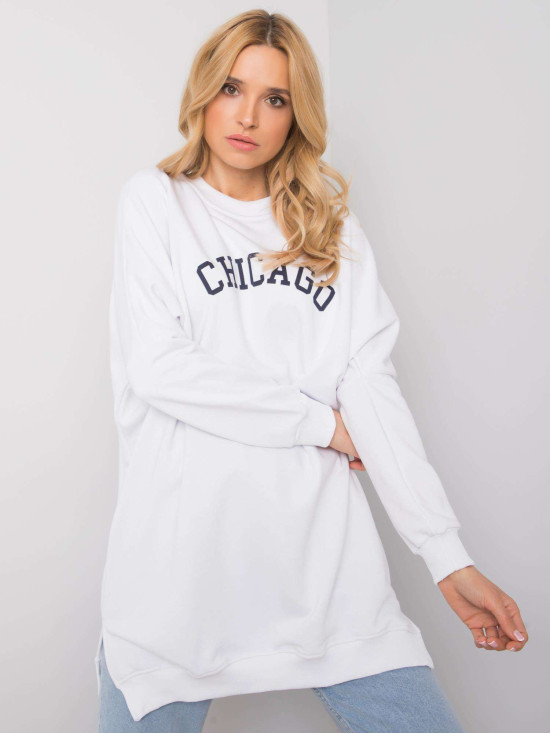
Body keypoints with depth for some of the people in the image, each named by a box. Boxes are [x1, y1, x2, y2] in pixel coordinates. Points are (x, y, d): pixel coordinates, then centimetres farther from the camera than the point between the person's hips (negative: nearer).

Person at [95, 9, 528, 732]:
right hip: (181, 558, -2)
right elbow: (155, 367, -7)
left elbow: (372, 383, 3)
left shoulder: (334, 225, 12)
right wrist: (321, 421, -5)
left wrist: (448, 555, -5)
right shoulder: (155, 200, 6)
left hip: (321, 551, 3)